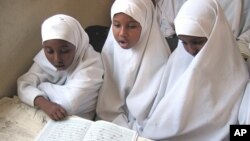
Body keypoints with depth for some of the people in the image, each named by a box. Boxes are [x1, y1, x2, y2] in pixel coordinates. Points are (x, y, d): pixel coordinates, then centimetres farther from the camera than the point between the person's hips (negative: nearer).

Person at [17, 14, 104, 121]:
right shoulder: (45, 56, -6)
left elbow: (69, 103, -28)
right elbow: (24, 85, -12)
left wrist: (42, 87, -14)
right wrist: (44, 103, -29)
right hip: (45, 117, 3)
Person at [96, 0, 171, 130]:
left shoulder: (158, 57, -15)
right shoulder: (110, 49, -4)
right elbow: (106, 98, -1)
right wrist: (118, 126, -13)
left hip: (142, 130, -3)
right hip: (113, 123, 3)